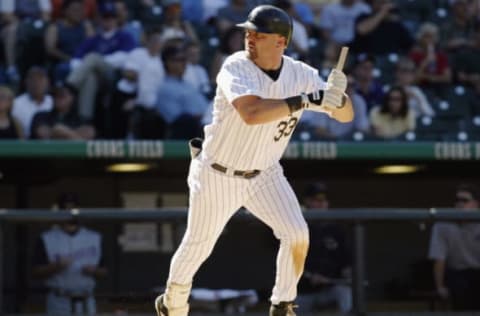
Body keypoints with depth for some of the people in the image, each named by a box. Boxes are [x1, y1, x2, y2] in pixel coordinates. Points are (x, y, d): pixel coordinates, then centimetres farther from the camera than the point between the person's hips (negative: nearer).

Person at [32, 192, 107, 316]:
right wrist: (56, 266, -19)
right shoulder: (46, 239, 3)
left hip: (86, 303, 3)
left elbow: (103, 271, 14)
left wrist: (94, 271, -9)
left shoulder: (94, 238, 12)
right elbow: (37, 272, -2)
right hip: (59, 302, -3)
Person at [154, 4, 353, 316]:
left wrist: (337, 97, -34)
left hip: (264, 175, 3)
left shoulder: (301, 74, -12)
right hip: (217, 174, -3)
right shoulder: (237, 67, -25)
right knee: (198, 246, 9)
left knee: (297, 235, -14)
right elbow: (252, 113, -41)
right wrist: (307, 100, -43)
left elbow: (346, 115, -10)